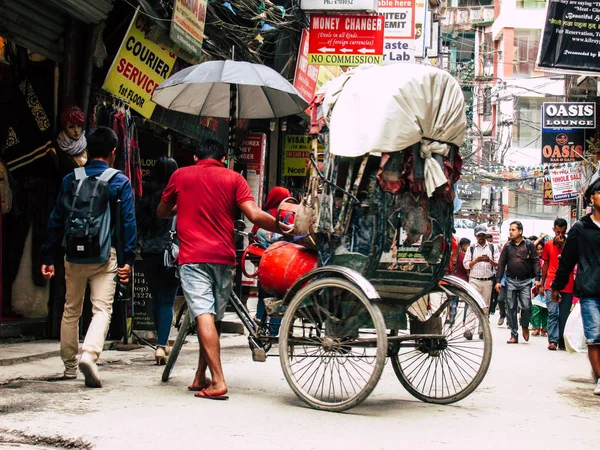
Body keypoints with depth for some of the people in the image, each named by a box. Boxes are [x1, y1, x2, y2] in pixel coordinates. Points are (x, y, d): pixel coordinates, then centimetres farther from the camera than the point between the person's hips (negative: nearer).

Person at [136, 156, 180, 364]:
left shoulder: (146, 195, 3)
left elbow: (139, 224, 6)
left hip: (149, 253, 4)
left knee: (157, 299, 15)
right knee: (167, 301, -1)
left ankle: (162, 343, 26)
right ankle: (161, 345, -13)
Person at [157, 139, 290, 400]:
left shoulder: (180, 175, 10)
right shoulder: (234, 178, 8)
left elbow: (161, 212, 22)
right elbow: (254, 215, -5)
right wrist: (285, 229, 5)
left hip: (193, 257, -2)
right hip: (224, 257, 2)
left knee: (204, 317, -10)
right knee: (214, 318, 15)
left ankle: (218, 382, -20)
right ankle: (200, 378, 23)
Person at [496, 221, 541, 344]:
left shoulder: (528, 245, 4)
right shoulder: (507, 246, 11)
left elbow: (535, 261, 1)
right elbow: (501, 264, 12)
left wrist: (537, 278, -9)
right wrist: (498, 281, 6)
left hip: (525, 281, -3)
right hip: (511, 281, 3)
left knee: (526, 306, -13)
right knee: (511, 308, 2)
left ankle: (525, 326, 16)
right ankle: (514, 335, 9)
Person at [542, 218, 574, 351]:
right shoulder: (548, 245, 11)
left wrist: (563, 245, -12)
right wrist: (542, 283, 18)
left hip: (567, 285, 0)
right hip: (552, 284, 0)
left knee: (564, 315, 3)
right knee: (552, 313, -11)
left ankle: (562, 342, 11)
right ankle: (553, 341, -15)